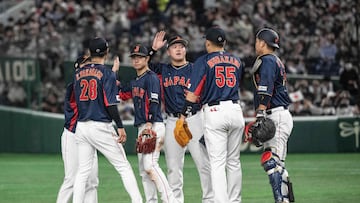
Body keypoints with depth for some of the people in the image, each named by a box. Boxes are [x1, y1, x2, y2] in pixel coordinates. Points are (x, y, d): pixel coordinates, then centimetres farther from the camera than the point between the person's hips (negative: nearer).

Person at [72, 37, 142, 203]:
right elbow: (110, 103, -15)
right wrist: (120, 127, -13)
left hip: (81, 126, 5)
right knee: (123, 166, 1)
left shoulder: (78, 73, 9)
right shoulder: (106, 73, -7)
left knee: (83, 171, 9)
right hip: (101, 127, -5)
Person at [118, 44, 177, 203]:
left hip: (154, 126, -10)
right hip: (142, 128, 10)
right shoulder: (135, 81, 21)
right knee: (143, 169, 7)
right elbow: (121, 95, 31)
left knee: (150, 165, -21)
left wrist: (149, 124, -26)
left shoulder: (151, 78, -6)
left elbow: (154, 102, -16)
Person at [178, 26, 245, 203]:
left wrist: (184, 115, -4)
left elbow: (193, 92, -8)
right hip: (235, 110, 4)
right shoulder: (237, 61, 13)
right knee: (234, 161, 14)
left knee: (217, 163, -7)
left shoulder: (204, 61, -2)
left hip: (214, 112, -4)